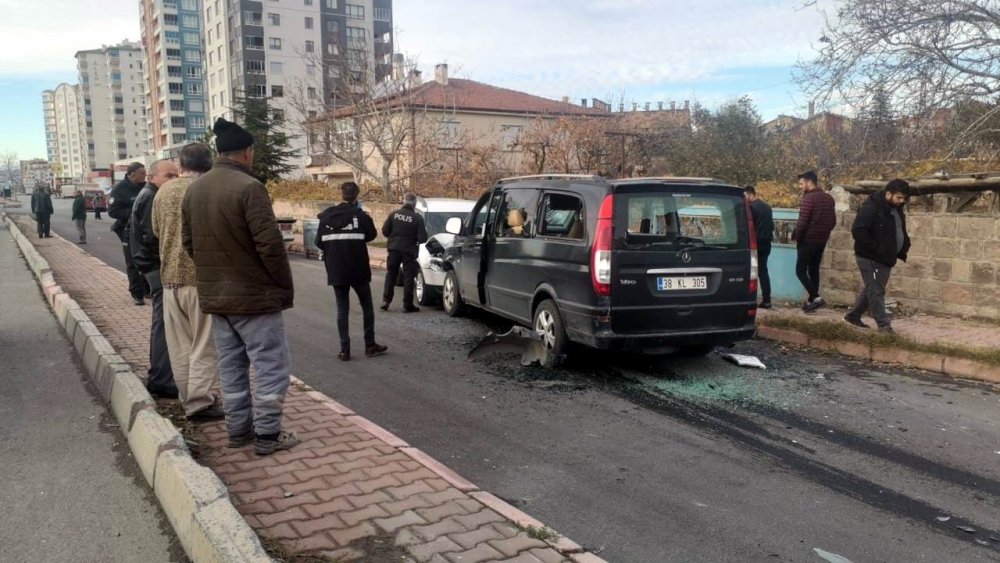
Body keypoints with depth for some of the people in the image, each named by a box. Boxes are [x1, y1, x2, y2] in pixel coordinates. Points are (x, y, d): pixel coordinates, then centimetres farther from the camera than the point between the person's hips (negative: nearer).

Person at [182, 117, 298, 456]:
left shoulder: (194, 190, 8)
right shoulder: (248, 187, -17)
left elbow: (188, 242, 14)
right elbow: (270, 244, -21)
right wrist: (285, 286, -10)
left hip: (215, 295, 8)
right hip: (254, 294, -8)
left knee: (230, 366, 16)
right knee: (270, 365, 2)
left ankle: (238, 429, 24)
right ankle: (266, 434, 6)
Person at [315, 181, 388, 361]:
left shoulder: (326, 216, -1)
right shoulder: (360, 215, -10)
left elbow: (319, 242, 0)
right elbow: (372, 234, 1)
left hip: (336, 271, 3)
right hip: (358, 270, -2)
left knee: (342, 309, 8)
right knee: (367, 306, 13)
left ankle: (345, 349, 5)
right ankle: (370, 345, 15)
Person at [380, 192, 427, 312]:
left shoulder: (394, 214, -3)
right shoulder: (417, 218, -10)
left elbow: (385, 231, -1)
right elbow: (422, 238, -12)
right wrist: (416, 240, 10)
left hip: (394, 249, 3)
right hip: (409, 251, -2)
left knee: (390, 275, 14)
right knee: (408, 277, 5)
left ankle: (386, 301, 11)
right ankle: (408, 305, 6)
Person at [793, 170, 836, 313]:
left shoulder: (809, 198, -15)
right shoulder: (829, 198, 10)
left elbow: (802, 222, -20)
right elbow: (833, 221, 14)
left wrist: (797, 238, -8)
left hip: (808, 241, -8)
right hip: (822, 241, 8)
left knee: (800, 271, -1)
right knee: (814, 271, 14)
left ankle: (816, 297, -12)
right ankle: (812, 301, 16)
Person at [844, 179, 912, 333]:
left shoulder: (896, 209, 11)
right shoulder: (872, 207, -17)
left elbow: (901, 232, 24)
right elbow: (858, 231, -25)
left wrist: (903, 249, 8)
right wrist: (875, 248, -24)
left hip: (886, 258, 10)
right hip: (870, 258, -9)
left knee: (872, 290, 16)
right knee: (876, 291, -6)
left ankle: (853, 316, 28)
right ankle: (884, 324, -4)